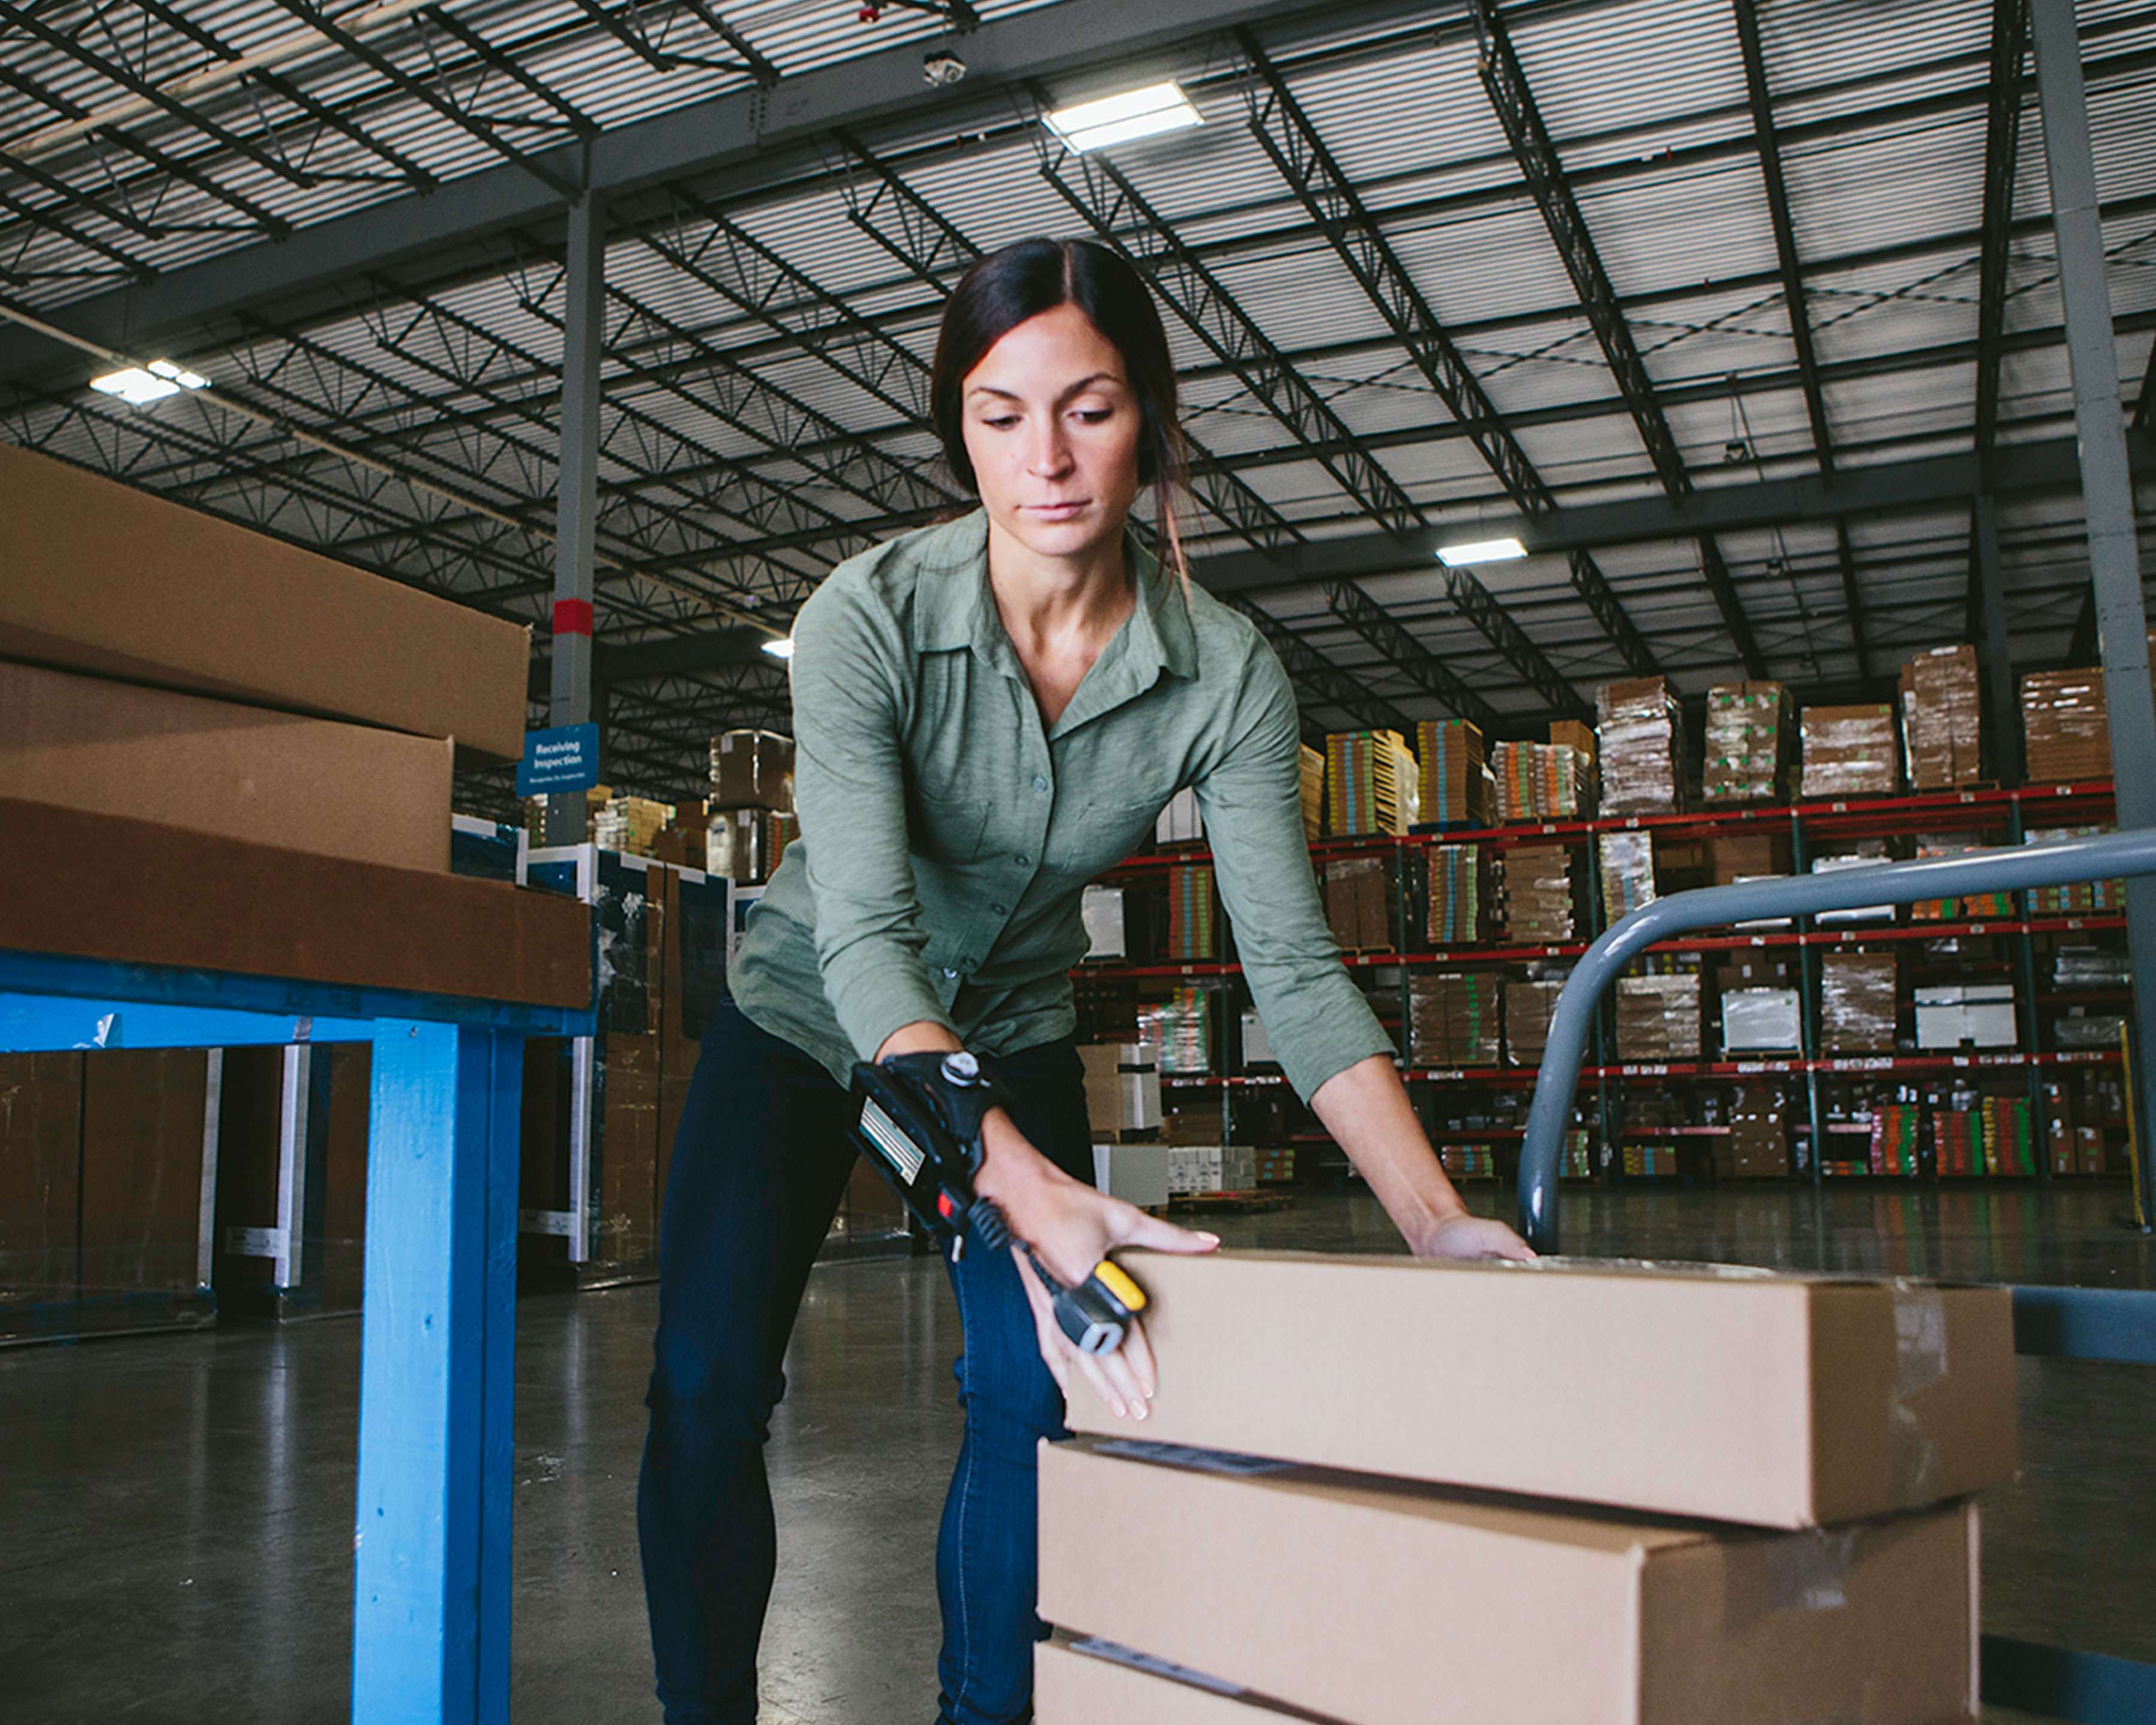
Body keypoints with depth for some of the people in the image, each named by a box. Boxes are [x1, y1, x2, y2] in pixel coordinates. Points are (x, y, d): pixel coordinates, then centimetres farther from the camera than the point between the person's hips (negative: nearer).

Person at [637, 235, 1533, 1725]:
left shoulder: (1226, 671, -21)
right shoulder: (870, 619, -29)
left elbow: (1295, 964, -22)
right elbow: (866, 939, -39)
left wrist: (1436, 1217, -34)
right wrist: (1037, 1200, -52)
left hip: (1014, 1031, 2)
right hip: (809, 1016, -2)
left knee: (1037, 1392, -8)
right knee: (707, 1383, -12)